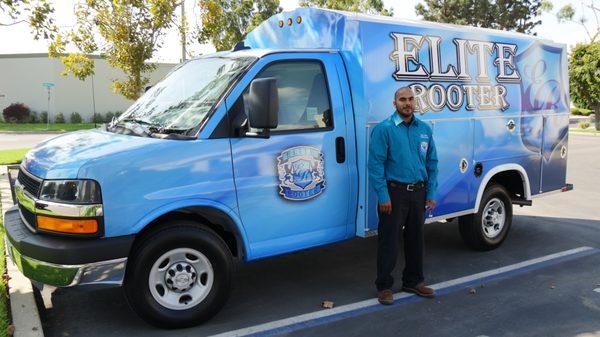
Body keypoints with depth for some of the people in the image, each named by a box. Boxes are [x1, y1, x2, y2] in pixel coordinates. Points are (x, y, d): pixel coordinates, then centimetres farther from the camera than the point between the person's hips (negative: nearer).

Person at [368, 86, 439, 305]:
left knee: (416, 239, 15)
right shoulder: (384, 129, -7)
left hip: (418, 192, 5)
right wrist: (383, 196, -15)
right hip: (394, 192, -5)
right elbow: (376, 164, -10)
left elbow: (432, 163, 12)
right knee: (389, 241, 0)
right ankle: (384, 286, 13)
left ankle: (413, 282, 30)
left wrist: (431, 193, 5)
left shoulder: (424, 129, 9)